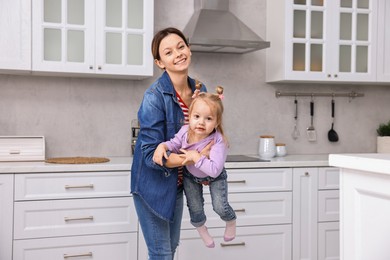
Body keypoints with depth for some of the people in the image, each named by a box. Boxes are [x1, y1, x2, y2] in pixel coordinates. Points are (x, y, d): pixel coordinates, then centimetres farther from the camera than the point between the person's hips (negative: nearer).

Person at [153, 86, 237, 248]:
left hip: (214, 177, -3)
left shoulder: (218, 141, -41)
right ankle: (201, 230, 45)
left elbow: (215, 170, -47)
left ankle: (231, 222, 28)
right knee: (195, 209, 10)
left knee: (220, 207, -10)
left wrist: (196, 156, -47)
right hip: (191, 176, 3)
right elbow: (174, 144, -11)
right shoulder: (185, 131, -29)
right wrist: (162, 146, -32)